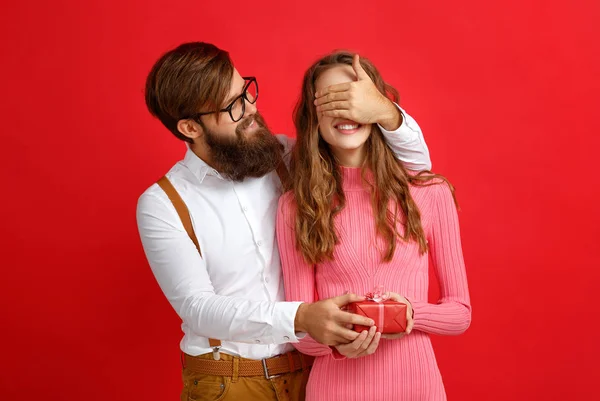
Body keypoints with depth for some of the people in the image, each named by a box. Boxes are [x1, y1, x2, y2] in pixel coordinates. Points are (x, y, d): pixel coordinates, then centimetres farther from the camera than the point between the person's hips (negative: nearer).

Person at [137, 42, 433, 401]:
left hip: (312, 368, 3)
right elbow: (198, 308, -20)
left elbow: (414, 166, -3)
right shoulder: (161, 205, -12)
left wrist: (386, 113, -26)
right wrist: (300, 317, -35)